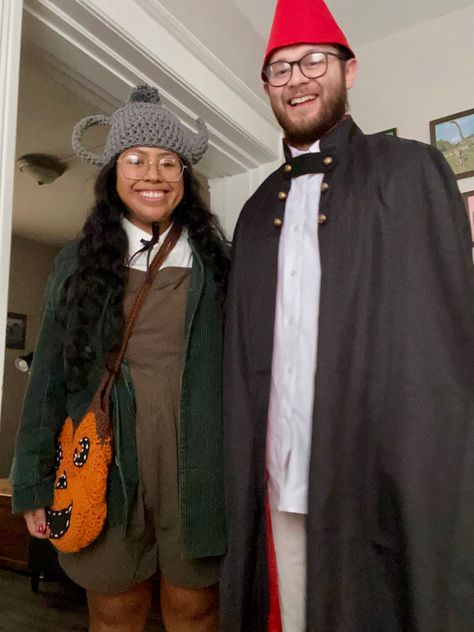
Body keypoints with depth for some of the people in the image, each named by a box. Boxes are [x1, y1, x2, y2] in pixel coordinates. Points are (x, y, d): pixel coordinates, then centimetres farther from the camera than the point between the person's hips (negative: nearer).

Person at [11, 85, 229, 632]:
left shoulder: (214, 262, 3)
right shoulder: (78, 261, 5)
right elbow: (50, 373, 5)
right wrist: (34, 481, 3)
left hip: (195, 465, 0)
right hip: (103, 463, 1)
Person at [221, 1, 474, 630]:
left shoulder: (409, 170, 0)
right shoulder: (258, 208, 13)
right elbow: (245, 355, 11)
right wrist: (245, 474, 6)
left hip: (378, 482, -3)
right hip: (278, 483, 4)